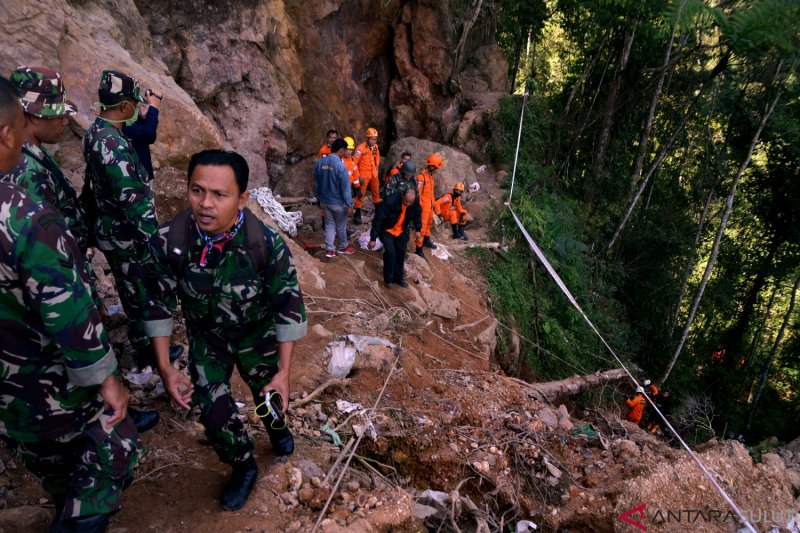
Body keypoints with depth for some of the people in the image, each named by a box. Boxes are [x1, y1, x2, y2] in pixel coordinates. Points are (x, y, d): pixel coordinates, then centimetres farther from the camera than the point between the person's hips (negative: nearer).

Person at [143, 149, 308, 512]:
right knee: (212, 410, 3)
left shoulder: (267, 244, -32)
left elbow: (289, 306, -20)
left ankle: (277, 428, 58)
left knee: (270, 394, 19)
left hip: (257, 333, -1)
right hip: (205, 336, 1)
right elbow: (159, 304, -11)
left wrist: (284, 371, -18)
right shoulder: (167, 241, -27)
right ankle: (243, 467, 35)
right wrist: (165, 367, -11)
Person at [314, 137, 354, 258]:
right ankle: (343, 247, 32)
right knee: (341, 226, 14)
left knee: (329, 225, 16)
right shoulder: (340, 165, -23)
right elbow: (345, 187, -19)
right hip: (338, 202, -5)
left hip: (324, 201, 5)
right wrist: (349, 204, -11)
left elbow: (316, 183, 8)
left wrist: (319, 198, 19)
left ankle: (329, 250, 18)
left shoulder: (320, 162, -2)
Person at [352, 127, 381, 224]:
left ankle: (378, 209, 37)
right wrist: (358, 176, -16)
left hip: (373, 173, 6)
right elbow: (354, 162, -18)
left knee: (376, 191, 18)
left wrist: (377, 168, 13)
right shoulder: (361, 148, -21)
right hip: (364, 174, -6)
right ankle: (357, 214, 9)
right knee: (361, 193, 0)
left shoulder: (375, 146, -2)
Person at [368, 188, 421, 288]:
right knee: (390, 251, -17)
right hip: (387, 230, -4)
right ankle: (388, 279, -1)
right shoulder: (390, 201, -34)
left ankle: (398, 277, 21)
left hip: (402, 231, 5)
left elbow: (417, 214, 6)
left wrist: (417, 229, 8)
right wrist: (373, 239, -25)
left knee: (401, 253, 3)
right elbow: (378, 219, -27)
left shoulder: (416, 201, -19)